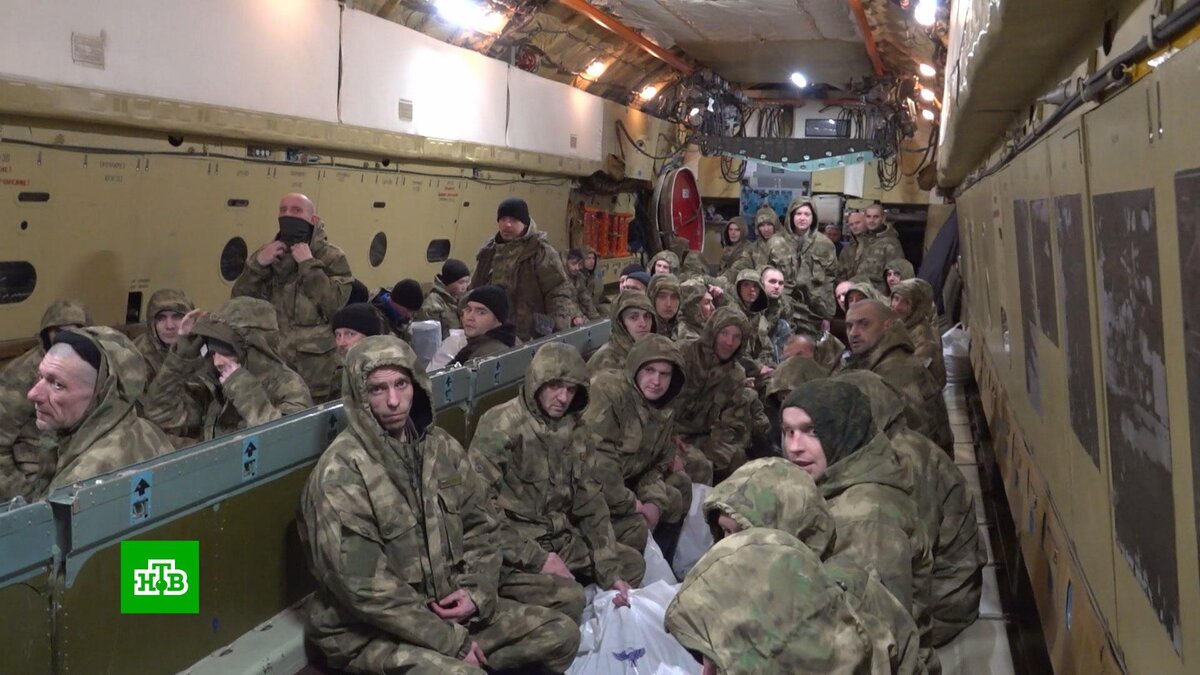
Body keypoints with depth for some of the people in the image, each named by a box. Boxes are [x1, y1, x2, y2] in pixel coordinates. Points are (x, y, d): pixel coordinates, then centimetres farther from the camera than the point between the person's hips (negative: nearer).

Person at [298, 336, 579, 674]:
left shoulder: (441, 446, 3)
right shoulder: (341, 473, -19)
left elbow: (480, 524, 12)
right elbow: (361, 586, -22)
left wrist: (477, 591, -7)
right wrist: (451, 641, -19)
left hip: (450, 609, 7)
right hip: (370, 632, -7)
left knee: (561, 634, 3)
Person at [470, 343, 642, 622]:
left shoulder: (570, 428, 5)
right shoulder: (499, 427, -16)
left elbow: (589, 499, 6)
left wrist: (609, 570, -1)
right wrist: (537, 559, -22)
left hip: (560, 538, 8)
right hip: (512, 551, -8)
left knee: (632, 563, 8)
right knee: (568, 596, -29)